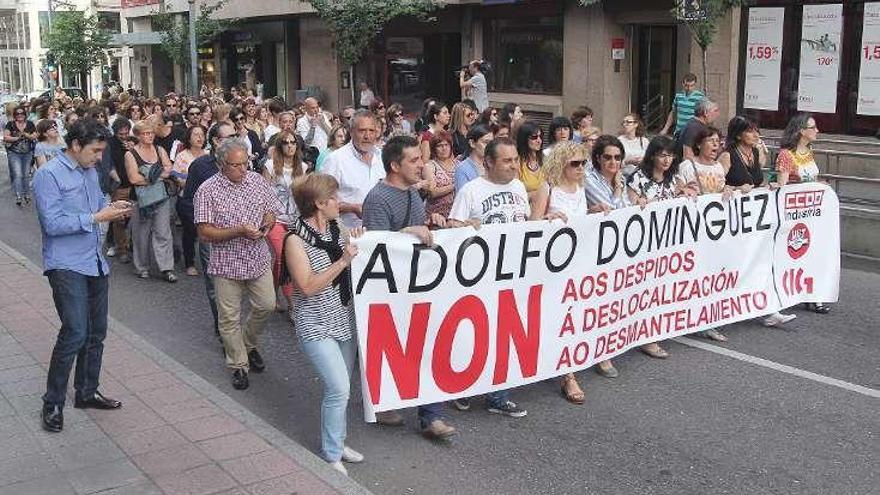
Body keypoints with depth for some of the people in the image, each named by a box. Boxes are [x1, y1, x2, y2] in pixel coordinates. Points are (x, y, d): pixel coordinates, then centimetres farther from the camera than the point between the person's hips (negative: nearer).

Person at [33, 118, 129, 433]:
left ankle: (87, 393, 28)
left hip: (95, 262, 8)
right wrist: (97, 217, -20)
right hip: (67, 266, -8)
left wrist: (113, 208, 2)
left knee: (96, 333, 13)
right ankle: (53, 404, 0)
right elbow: (53, 224, -19)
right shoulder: (49, 175, -13)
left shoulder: (90, 171, 12)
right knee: (75, 333, -14)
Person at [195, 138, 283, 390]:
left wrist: (267, 223, -10)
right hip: (227, 263, -3)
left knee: (266, 305, 8)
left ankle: (248, 343, 35)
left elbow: (271, 210, 13)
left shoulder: (257, 180, 1)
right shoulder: (208, 190, -12)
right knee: (229, 318, 5)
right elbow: (204, 233, -15)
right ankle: (239, 365, 21)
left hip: (258, 259, 4)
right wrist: (239, 231, -24)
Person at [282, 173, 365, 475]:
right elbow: (308, 287, -19)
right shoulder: (296, 240, -14)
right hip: (316, 325, -7)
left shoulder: (337, 228, 4)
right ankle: (331, 456, 6)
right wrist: (343, 261, -22)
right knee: (339, 389, -11)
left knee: (341, 387, 14)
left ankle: (336, 441, 32)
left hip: (344, 319, 7)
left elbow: (356, 262, 18)